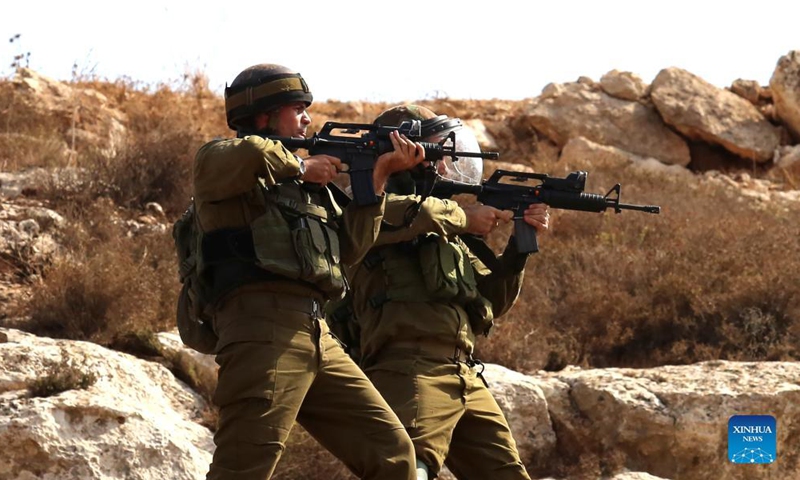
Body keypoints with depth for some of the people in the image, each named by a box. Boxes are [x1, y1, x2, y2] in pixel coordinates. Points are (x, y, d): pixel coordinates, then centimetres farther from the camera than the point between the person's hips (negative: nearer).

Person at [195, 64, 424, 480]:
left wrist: (378, 177, 11)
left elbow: (349, 247, 19)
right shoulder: (216, 160, 4)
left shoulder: (305, 177, 27)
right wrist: (301, 167, -3)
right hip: (261, 325, -8)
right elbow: (249, 155, -22)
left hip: (317, 336, 8)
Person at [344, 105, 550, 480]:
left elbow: (491, 301, 24)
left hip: (466, 378, 9)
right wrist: (464, 217, -7)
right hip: (408, 374, -8)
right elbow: (396, 214, -22)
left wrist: (520, 245, 10)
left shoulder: (443, 226, 26)